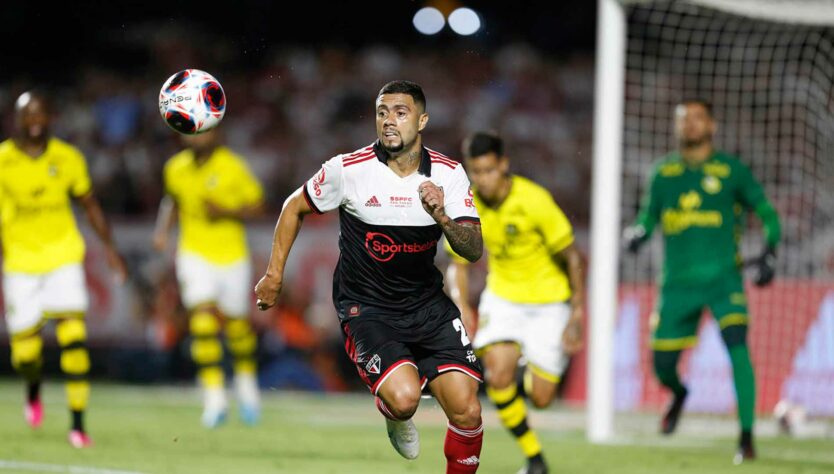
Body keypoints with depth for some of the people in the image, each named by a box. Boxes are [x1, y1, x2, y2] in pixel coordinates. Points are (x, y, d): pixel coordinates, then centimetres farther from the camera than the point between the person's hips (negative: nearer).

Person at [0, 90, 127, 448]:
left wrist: (109, 247, 9)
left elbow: (88, 203, 12)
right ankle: (33, 390, 38)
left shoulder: (67, 159, -2)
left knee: (73, 338, -14)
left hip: (64, 258, 1)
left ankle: (78, 423, -10)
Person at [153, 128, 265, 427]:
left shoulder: (232, 167, -12)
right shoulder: (175, 168, -1)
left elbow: (257, 206, -6)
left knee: (235, 322, 10)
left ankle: (246, 381, 39)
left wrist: (227, 212, -22)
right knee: (203, 321, -15)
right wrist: (163, 229, 3)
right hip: (194, 255, 1)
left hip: (232, 256, -1)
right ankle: (214, 398, -13)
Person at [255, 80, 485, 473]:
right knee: (404, 399, -26)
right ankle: (396, 418, 13)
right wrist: (274, 275, 7)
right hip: (365, 307, -3)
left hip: (427, 304, 3)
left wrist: (442, 217, -27)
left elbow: (474, 251, -8)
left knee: (467, 412, -9)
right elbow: (295, 208, 6)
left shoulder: (448, 174, -4)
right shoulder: (348, 169, -11)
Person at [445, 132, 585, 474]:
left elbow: (573, 257, -14)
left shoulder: (534, 200, -23)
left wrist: (577, 316, -16)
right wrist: (461, 306, -15)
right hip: (503, 297, 3)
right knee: (498, 376, -21)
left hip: (548, 301, -3)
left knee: (541, 399, -4)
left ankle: (530, 380, 37)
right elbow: (458, 264, 4)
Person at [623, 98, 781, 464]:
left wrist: (769, 253, -7)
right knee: (662, 365, 1)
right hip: (679, 283, 3)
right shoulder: (663, 173, 9)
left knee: (737, 344, -23)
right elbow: (648, 216, 20)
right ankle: (679, 394, 40)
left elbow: (767, 214, 8)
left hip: (724, 278, -3)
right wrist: (635, 234, -3)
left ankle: (746, 438, -17)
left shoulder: (731, 170, 2)